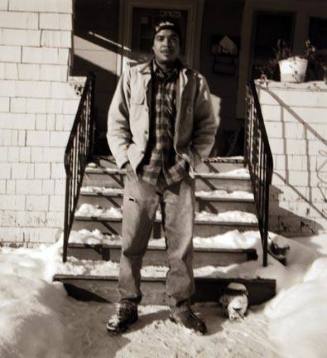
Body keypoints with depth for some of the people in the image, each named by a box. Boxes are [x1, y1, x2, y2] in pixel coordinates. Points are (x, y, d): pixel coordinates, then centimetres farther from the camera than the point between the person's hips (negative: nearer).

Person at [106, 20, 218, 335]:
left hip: (179, 176, 0)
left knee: (182, 245, 7)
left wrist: (190, 160, -6)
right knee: (132, 244, 6)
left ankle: (180, 306, 24)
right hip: (140, 173, 0)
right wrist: (127, 159, -6)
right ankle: (128, 305, 22)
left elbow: (208, 128, 6)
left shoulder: (195, 82, 5)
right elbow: (116, 123, 6)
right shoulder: (132, 77, 5)